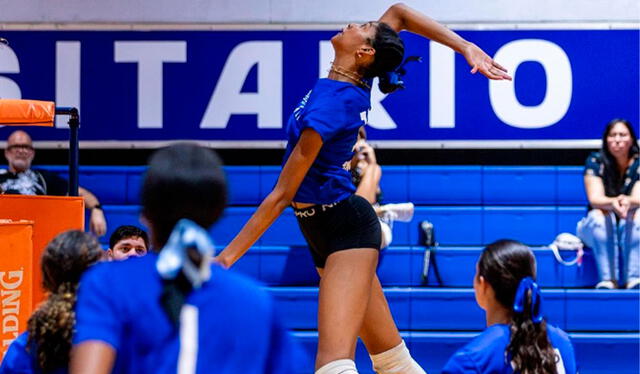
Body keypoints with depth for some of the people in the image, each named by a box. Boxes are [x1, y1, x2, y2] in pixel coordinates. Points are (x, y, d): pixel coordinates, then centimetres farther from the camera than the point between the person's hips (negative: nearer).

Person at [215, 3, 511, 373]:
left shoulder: (329, 106, -22)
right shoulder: (354, 83, -1)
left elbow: (281, 196, -20)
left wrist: (226, 257, -17)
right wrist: (466, 47, 0)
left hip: (347, 230, -10)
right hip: (328, 232, 10)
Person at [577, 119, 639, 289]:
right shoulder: (595, 162, -8)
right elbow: (595, 198, -19)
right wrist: (612, 203, -43)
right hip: (598, 230, 0)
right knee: (598, 216, -33)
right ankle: (607, 279, -40)